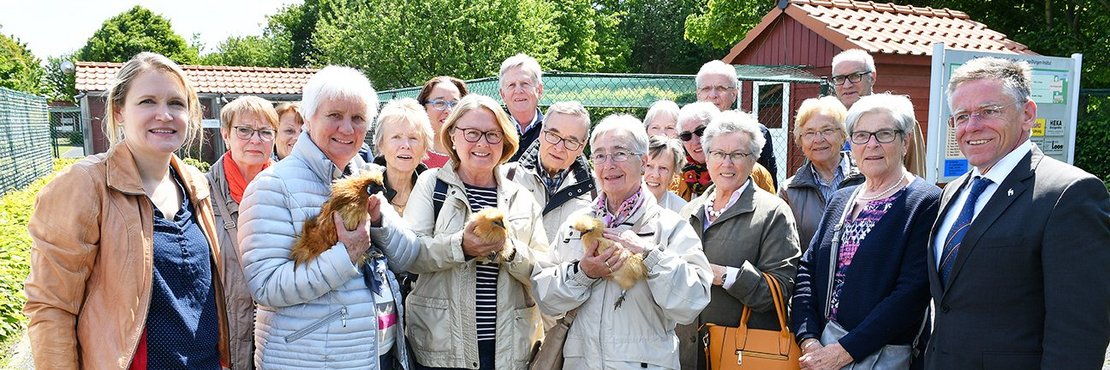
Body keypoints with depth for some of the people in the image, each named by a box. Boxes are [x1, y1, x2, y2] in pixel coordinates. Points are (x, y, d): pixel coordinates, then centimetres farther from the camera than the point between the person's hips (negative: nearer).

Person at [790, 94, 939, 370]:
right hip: (822, 347, 5)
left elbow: (912, 292, -17)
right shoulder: (841, 200, 10)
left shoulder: (926, 203, -9)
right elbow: (807, 269, 6)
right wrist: (808, 339, -8)